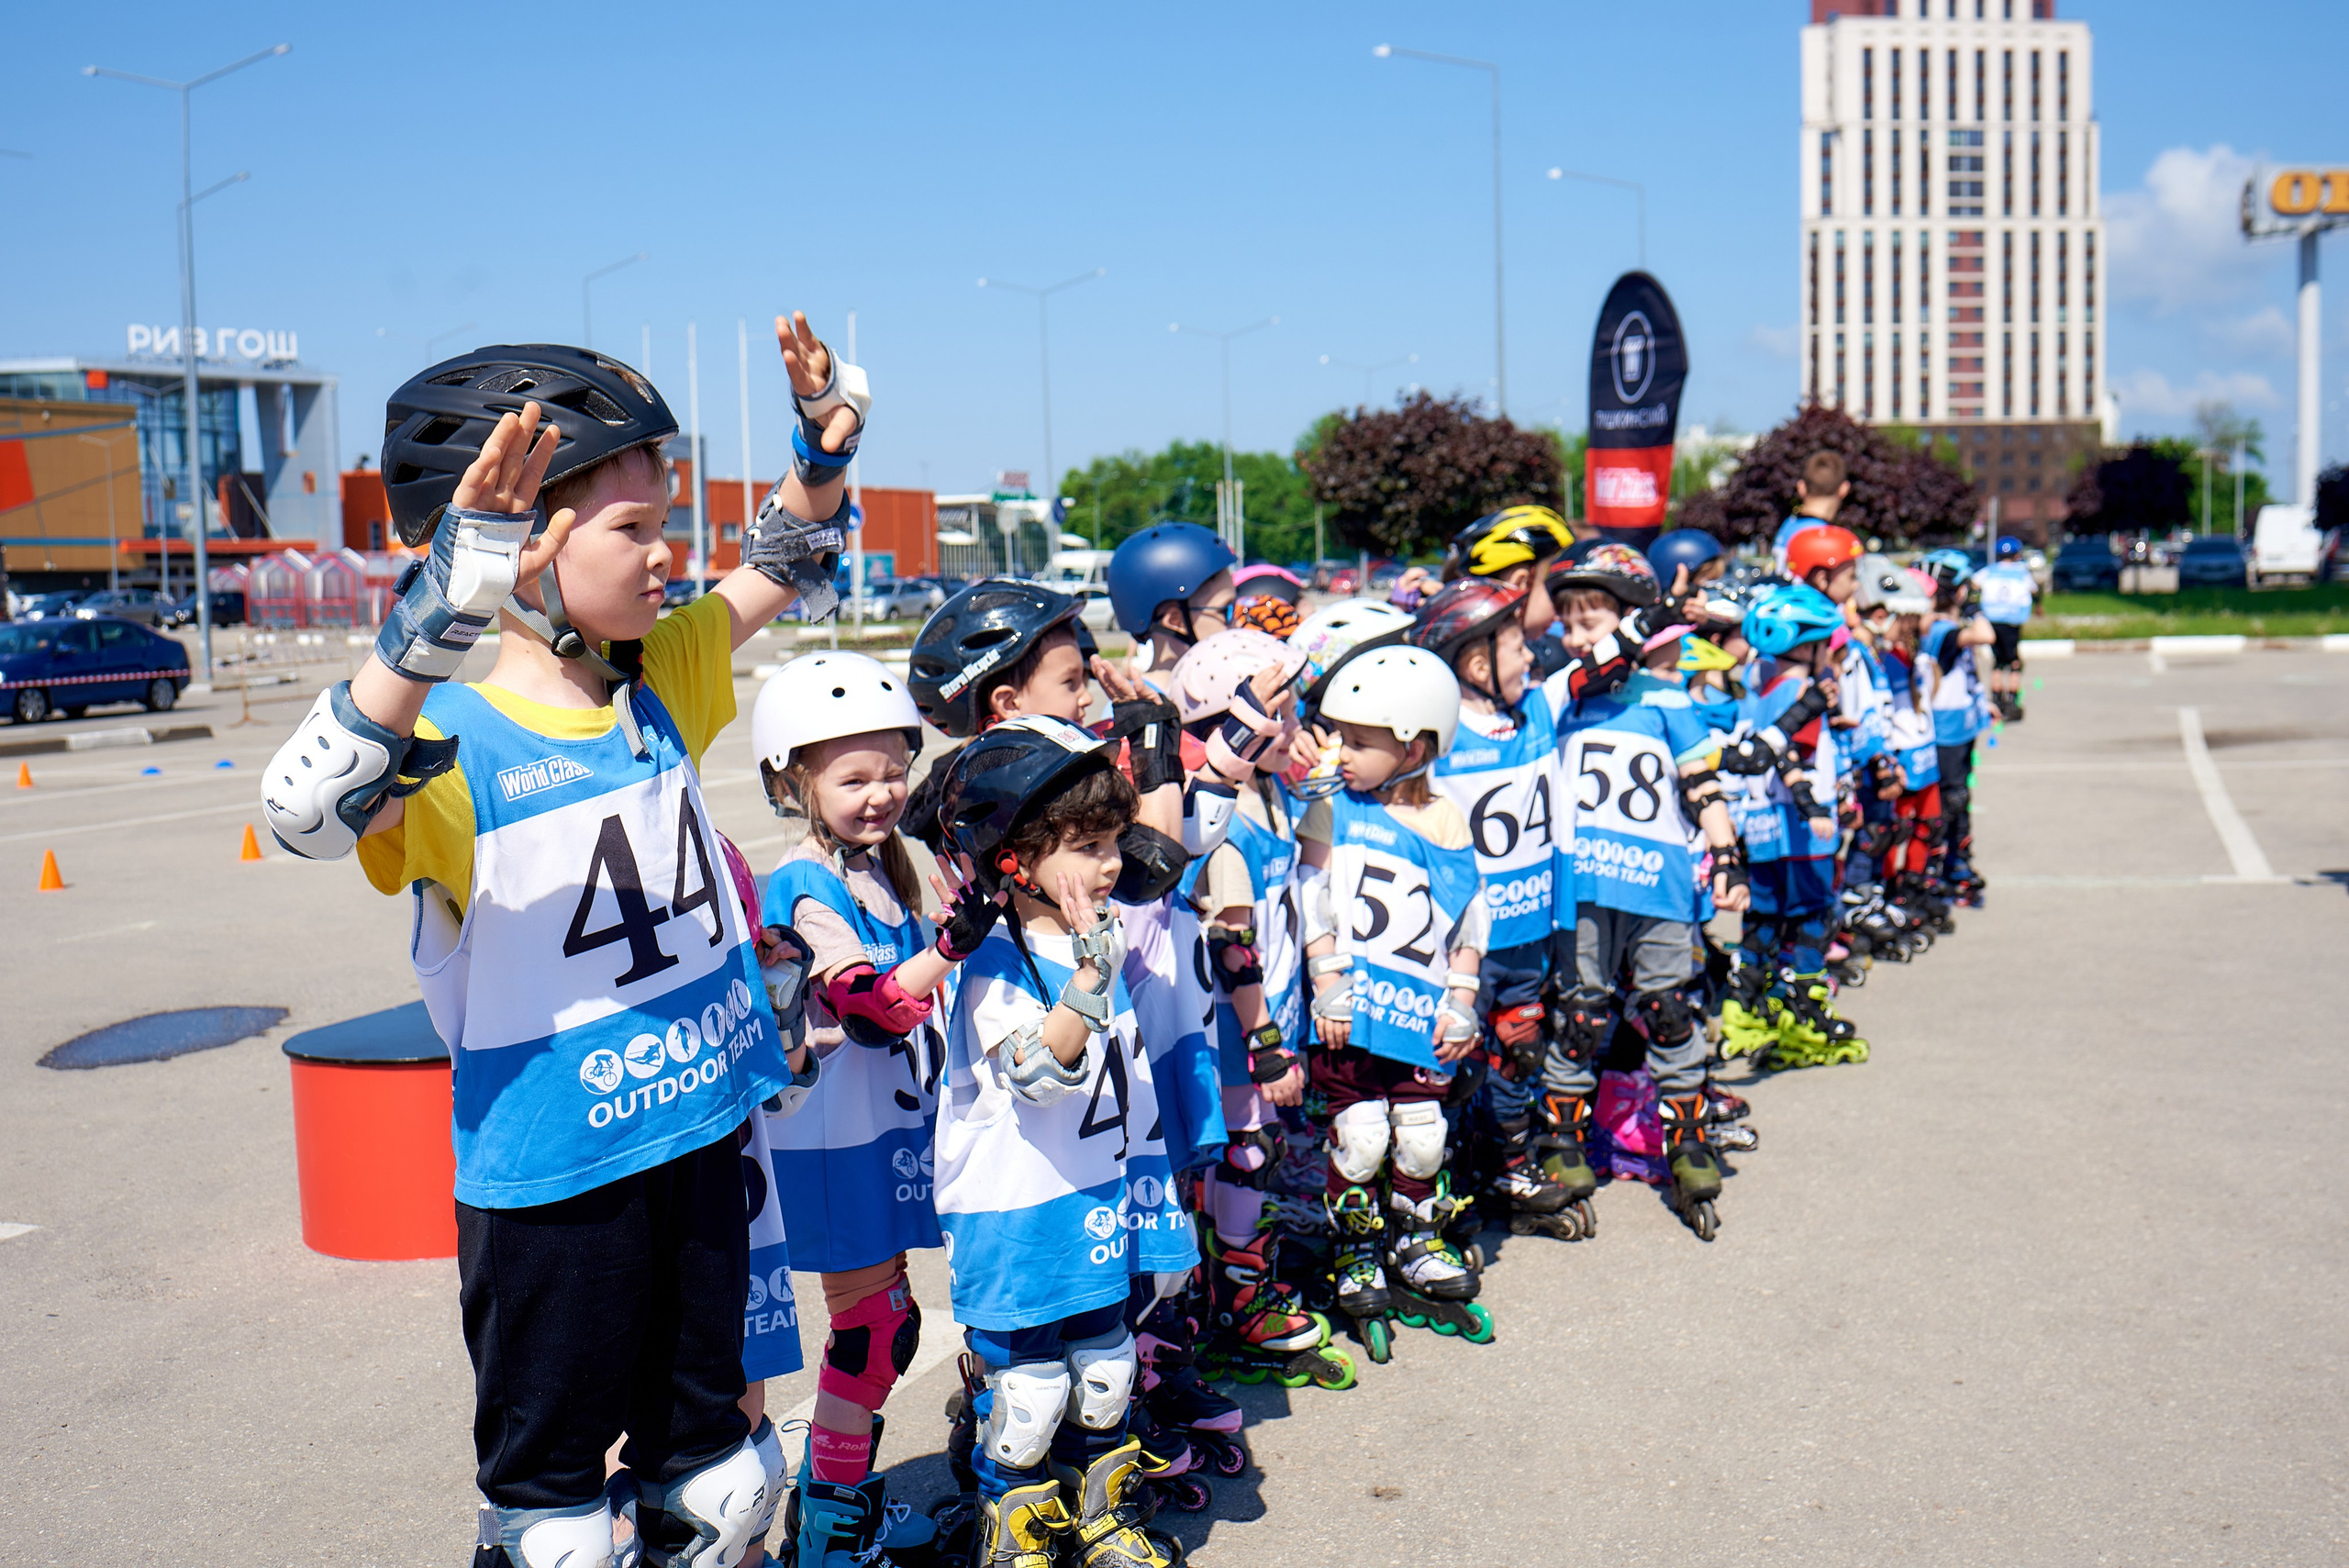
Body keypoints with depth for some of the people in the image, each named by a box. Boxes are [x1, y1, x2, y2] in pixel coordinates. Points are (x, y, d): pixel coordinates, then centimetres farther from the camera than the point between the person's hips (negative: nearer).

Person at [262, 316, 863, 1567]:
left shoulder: (662, 684, 2)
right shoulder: (453, 743, -19)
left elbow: (786, 569, 15)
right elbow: (308, 813, -41)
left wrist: (823, 444, -4)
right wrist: (441, 617, -53)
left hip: (700, 1136, 6)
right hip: (550, 1173, -6)